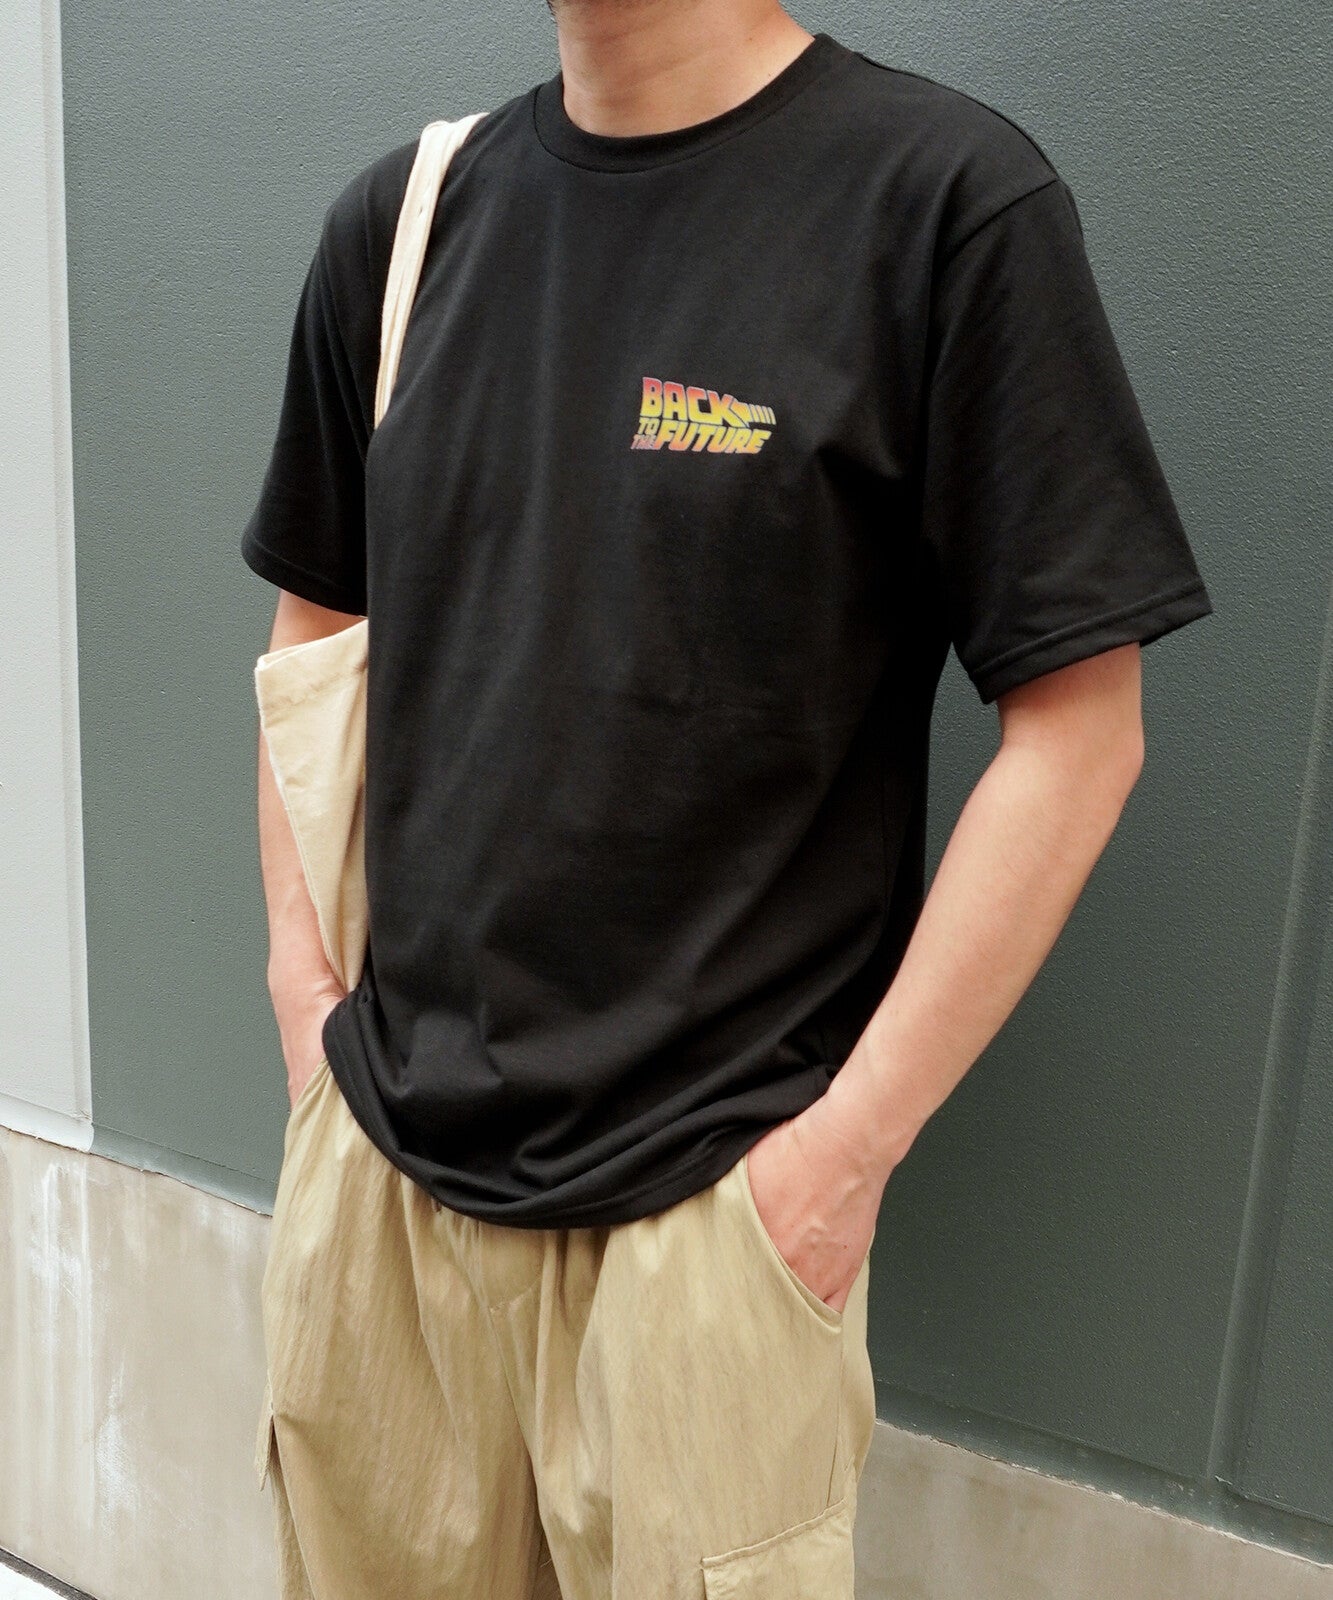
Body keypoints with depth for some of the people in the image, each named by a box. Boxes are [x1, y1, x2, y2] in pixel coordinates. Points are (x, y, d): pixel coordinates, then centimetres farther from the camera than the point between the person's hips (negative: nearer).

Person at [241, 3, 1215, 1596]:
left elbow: (1076, 730, -10)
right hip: (371, 1159, 5)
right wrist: (300, 976, 6)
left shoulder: (944, 193, -9)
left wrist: (852, 1143, -12)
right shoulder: (402, 217, 6)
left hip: (710, 1203, -4)